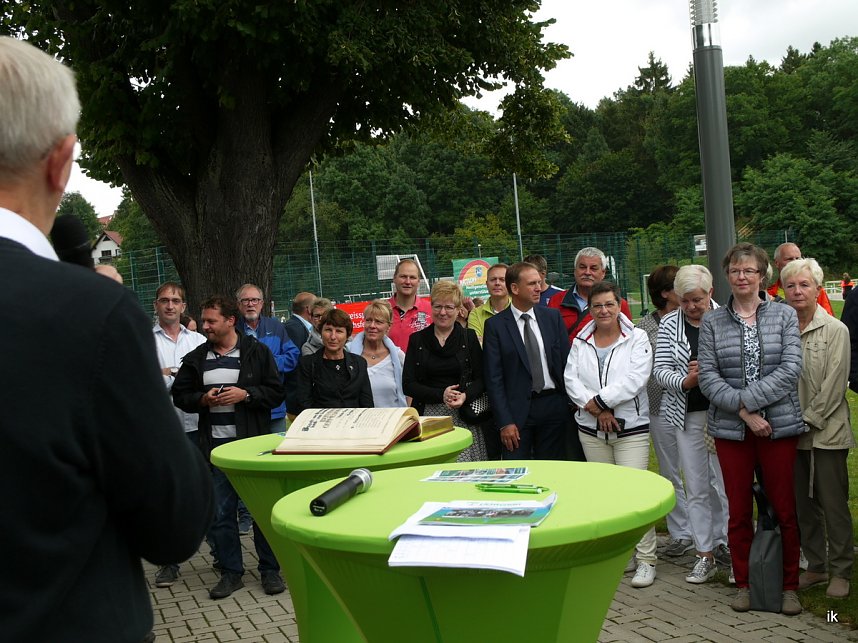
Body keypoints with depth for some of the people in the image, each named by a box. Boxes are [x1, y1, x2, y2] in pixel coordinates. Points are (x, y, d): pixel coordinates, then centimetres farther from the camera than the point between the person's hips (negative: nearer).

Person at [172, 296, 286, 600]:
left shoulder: (257, 351, -1)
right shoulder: (196, 358, 8)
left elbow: (276, 392, -3)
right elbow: (180, 395, 12)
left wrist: (245, 394, -16)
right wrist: (203, 399, -7)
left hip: (253, 441, -3)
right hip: (215, 445, 3)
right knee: (220, 512, 7)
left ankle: (270, 569, 16)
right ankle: (231, 572, 19)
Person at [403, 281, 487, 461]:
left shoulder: (469, 337, 8)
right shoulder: (417, 340, 8)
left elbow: (481, 379, 5)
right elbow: (408, 384, 3)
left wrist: (465, 396, -14)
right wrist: (440, 395, -10)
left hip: (462, 415, 0)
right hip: (428, 415, 0)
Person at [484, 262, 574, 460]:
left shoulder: (553, 317, 7)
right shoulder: (495, 325, -3)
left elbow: (567, 361, 8)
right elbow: (493, 377, -5)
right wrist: (504, 422, -10)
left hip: (554, 405, 3)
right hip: (517, 409, -3)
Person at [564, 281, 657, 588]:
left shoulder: (637, 338, -1)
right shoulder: (580, 342, 10)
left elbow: (636, 378, -13)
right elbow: (571, 379, 0)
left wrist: (600, 400, -13)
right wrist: (596, 409, -13)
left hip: (631, 428, -4)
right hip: (591, 430, 4)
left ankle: (646, 559, 0)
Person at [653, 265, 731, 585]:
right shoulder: (669, 324, 3)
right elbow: (660, 369, 0)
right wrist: (686, 381, -16)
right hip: (686, 414, 2)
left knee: (724, 483, 2)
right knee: (696, 487, 8)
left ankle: (724, 545, 20)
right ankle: (705, 555, 18)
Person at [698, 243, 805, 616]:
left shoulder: (784, 316, 3)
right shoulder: (712, 322, 4)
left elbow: (791, 369, -7)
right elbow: (707, 376, -3)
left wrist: (747, 398, -15)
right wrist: (744, 411, -14)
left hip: (779, 426, 0)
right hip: (731, 430, 1)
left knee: (785, 510, 5)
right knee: (738, 512, 9)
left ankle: (789, 586, 20)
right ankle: (743, 584, 23)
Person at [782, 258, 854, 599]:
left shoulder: (835, 330, -6)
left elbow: (834, 385, -10)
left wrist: (807, 420, -12)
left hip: (827, 431, -4)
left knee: (834, 504, 3)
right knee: (803, 504, 12)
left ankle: (841, 571, 17)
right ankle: (815, 566, 26)